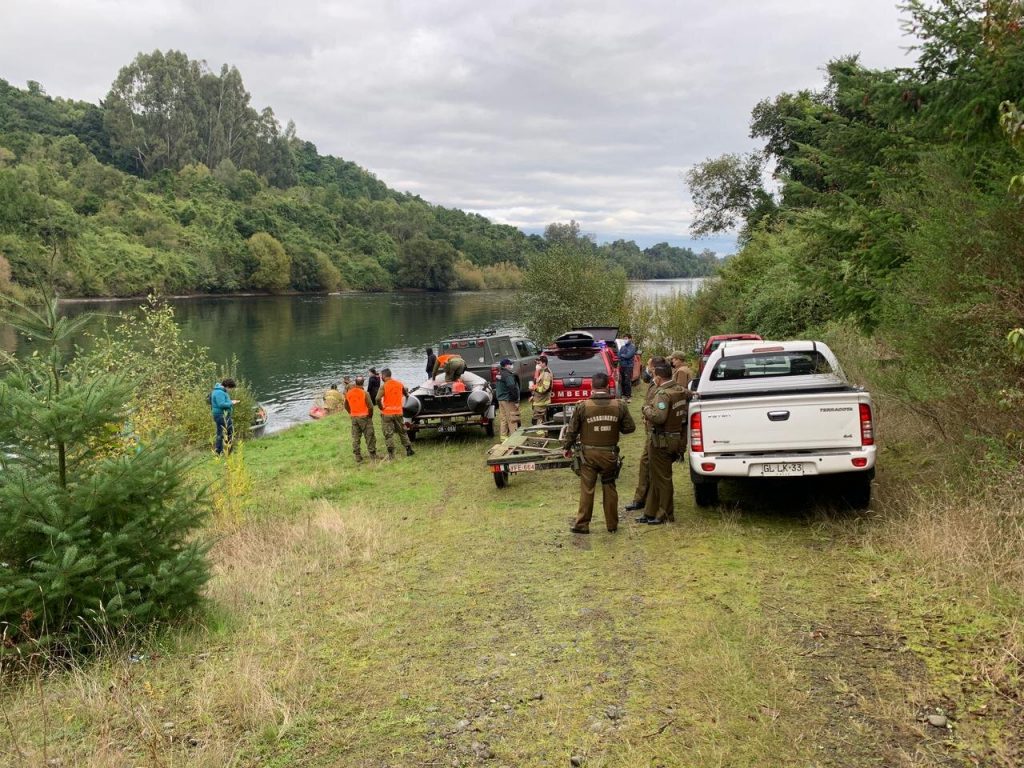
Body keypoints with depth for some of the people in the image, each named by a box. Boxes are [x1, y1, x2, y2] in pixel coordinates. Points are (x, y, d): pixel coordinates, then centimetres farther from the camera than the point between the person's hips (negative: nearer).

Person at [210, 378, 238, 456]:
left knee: (230, 431, 16)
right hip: (221, 415, -11)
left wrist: (231, 402, 8)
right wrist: (231, 403, -16)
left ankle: (229, 450, 25)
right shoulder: (219, 392, -20)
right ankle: (218, 452, 3)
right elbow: (221, 404, -27)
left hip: (226, 415, 11)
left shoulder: (222, 391, 14)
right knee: (221, 434, -4)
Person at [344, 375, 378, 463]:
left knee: (355, 439, 10)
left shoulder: (348, 393, 1)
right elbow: (370, 406, -17)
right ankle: (373, 456, 9)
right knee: (369, 437, 5)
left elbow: (346, 406, 10)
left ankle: (358, 458, 11)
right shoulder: (365, 393, -15)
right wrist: (370, 415, -1)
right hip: (364, 417, -4)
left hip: (354, 418, 4)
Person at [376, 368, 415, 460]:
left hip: (387, 413, -4)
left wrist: (381, 407, -9)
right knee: (402, 431, 18)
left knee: (388, 434, 2)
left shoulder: (384, 386, -12)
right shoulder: (400, 384, 4)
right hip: (398, 412, 4)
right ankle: (409, 449, 19)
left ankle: (391, 454, 2)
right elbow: (406, 394, 15)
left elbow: (378, 398, -24)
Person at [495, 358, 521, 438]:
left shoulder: (499, 374, 12)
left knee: (503, 419, 14)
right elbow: (512, 387, -24)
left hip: (500, 399, 10)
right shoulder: (508, 375, -19)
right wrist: (516, 400, -19)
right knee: (512, 419, -4)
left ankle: (503, 435, 18)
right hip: (508, 400, -10)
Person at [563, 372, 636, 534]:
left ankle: (582, 524, 10)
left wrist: (567, 447, 12)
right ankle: (612, 525, 20)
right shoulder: (619, 406, -7)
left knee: (587, 489, 6)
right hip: (610, 453, 2)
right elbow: (630, 427, -1)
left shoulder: (583, 406, -11)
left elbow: (572, 430, -4)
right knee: (609, 488, 13)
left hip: (589, 454, -1)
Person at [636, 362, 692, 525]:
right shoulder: (680, 391, 6)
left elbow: (659, 417, -30)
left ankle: (665, 515, 11)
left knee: (662, 479, 2)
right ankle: (650, 513, 24)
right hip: (676, 438, 9)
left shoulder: (663, 394, -21)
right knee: (657, 477, 17)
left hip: (662, 442, -9)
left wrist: (646, 409, -15)